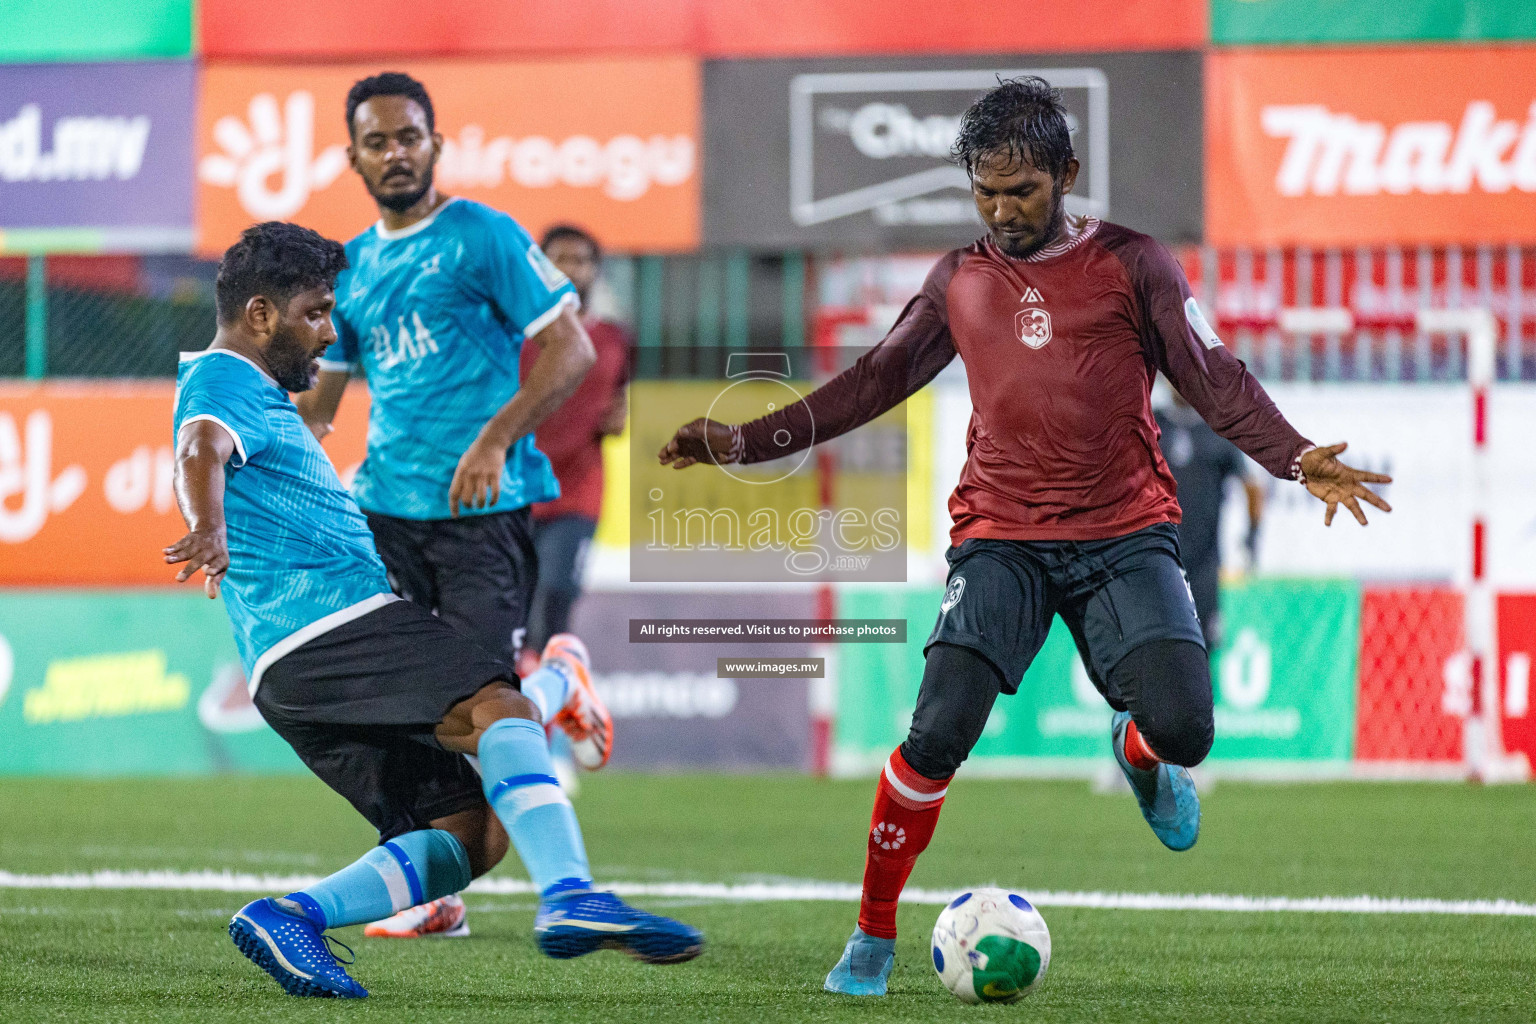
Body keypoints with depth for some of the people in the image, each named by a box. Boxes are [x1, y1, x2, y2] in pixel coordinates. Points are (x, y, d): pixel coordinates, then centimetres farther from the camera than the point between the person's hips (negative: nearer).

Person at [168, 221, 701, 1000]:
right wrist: (210, 534, -46)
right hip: (322, 624, -10)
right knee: (501, 708, -26)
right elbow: (200, 453, -25)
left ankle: (289, 916, -13)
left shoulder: (259, 397, 30)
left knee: (468, 834, 0)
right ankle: (571, 897, -47)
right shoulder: (220, 382, -2)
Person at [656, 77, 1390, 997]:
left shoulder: (1130, 264, 4)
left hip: (1124, 535, -1)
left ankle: (1140, 752, 21)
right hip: (1001, 540, 1)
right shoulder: (960, 281, 12)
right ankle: (874, 937, 1)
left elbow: (1214, 378, -1)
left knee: (1182, 729, -20)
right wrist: (748, 441, 12)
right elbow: (874, 383, 18)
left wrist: (1295, 457, -17)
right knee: (938, 736, -16)